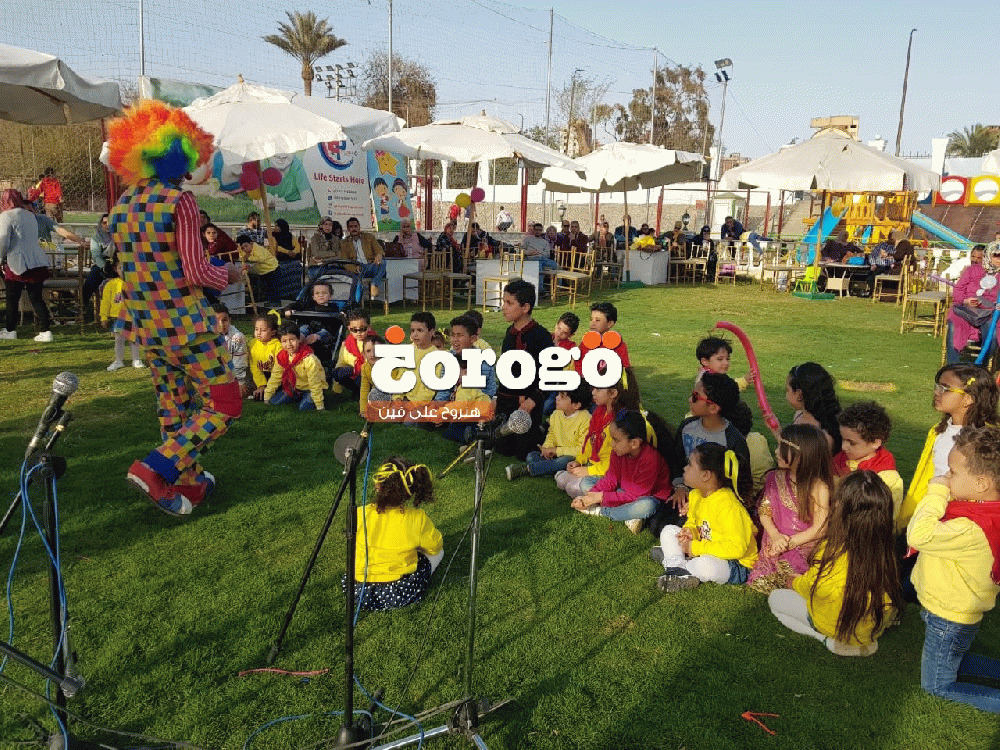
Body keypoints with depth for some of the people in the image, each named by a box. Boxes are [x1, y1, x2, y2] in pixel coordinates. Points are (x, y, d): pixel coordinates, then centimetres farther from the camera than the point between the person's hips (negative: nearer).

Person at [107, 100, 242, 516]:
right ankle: (156, 469, -5)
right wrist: (227, 274, 2)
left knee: (173, 406, 20)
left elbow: (135, 266, 15)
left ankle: (188, 481, 31)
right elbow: (196, 272, -18)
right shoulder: (178, 201, -15)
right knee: (223, 404, 2)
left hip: (145, 324, 8)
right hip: (185, 324, -8)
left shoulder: (122, 204, 8)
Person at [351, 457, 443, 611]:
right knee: (437, 553, 19)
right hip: (403, 595, -5)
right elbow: (436, 546, 2)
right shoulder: (417, 518, -17)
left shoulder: (360, 515, -15)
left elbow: (354, 553, 4)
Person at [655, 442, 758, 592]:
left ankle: (671, 555, -12)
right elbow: (692, 523, 19)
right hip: (702, 553, 9)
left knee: (705, 565, -39)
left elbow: (736, 548, -30)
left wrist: (695, 547, -25)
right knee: (669, 531, 4)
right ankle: (677, 567, -19)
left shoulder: (728, 506, -26)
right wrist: (689, 532, -8)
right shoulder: (695, 495, 3)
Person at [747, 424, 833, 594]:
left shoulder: (818, 487, -9)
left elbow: (819, 529, -11)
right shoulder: (775, 478, 7)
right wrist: (776, 536, -13)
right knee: (759, 583, -11)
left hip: (805, 548, -4)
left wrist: (787, 544, -14)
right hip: (775, 548, 4)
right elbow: (764, 512, 5)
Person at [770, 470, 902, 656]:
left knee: (775, 597, 11)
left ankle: (830, 640, 1)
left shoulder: (832, 551, -31)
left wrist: (794, 583, 13)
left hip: (839, 626, -6)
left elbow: (809, 586, -11)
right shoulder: (884, 550, -17)